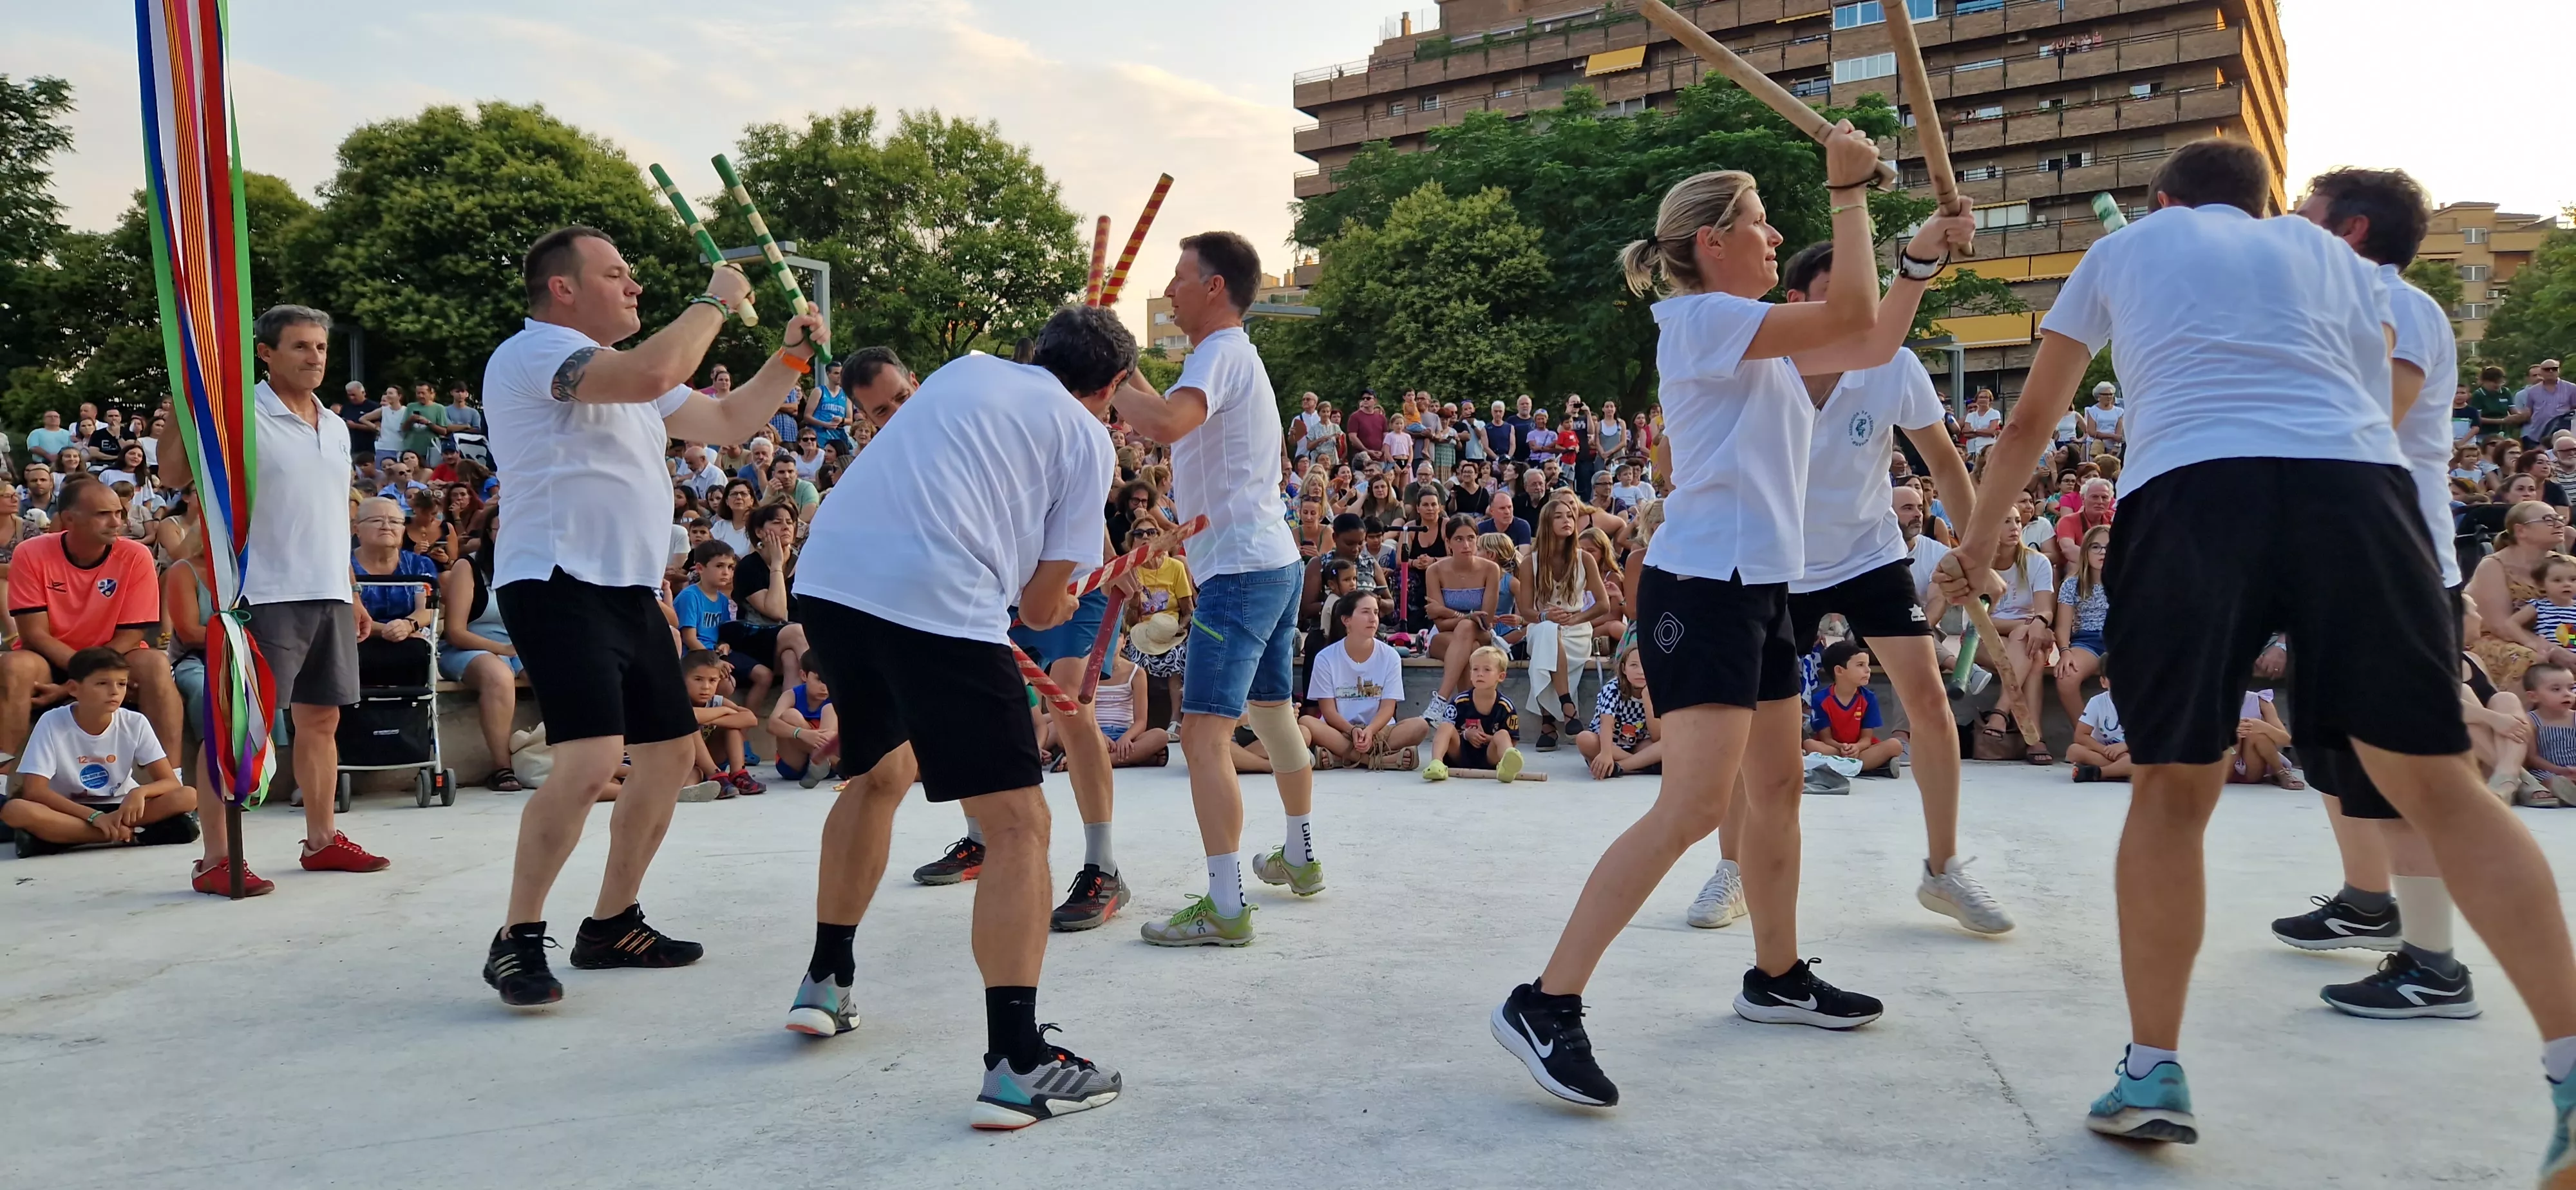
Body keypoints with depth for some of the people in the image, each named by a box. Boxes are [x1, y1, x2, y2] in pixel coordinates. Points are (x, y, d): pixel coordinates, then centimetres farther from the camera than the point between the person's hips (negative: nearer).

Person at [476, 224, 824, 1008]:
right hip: (558, 585, -10)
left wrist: (791, 358, 13)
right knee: (593, 760, -22)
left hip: (630, 589, 10)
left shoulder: (626, 372, 20)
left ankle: (611, 926, 23)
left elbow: (728, 423, 24)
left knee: (671, 750, 11)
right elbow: (652, 375, -27)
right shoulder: (533, 351, -10)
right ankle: (516, 940, -6)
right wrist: (713, 303, -12)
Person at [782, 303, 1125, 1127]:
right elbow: (1042, 607, 6)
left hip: (827, 577, 7)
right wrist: (1056, 601, 30)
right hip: (933, 603, -7)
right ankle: (1016, 1065, -8)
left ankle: (826, 983, 37)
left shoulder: (967, 370, 24)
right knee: (1017, 822, -1)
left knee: (881, 771, 29)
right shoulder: (1089, 440, 9)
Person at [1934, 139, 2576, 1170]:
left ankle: (2153, 1074, 10)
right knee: (2438, 784, 6)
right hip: (2355, 482, 2)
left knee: (2173, 787, 8)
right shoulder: (2330, 252, 30)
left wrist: (1976, 543, 40)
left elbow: (2030, 421, 30)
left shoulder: (2125, 248, 26)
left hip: (2188, 494, -1)